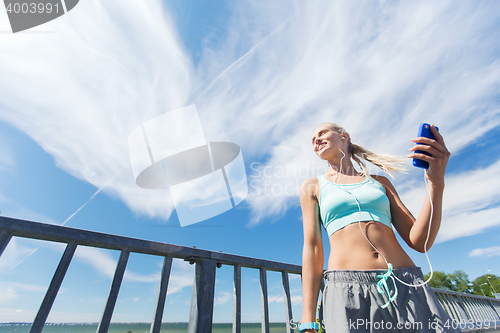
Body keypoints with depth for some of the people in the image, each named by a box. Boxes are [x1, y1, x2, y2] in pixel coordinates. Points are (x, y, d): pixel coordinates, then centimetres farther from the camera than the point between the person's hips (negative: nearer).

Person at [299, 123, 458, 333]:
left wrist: (436, 182, -6)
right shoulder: (312, 187, 10)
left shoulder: (379, 181, 15)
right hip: (348, 291, -2)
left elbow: (420, 242, 6)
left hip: (407, 286, 3)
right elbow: (312, 248, 2)